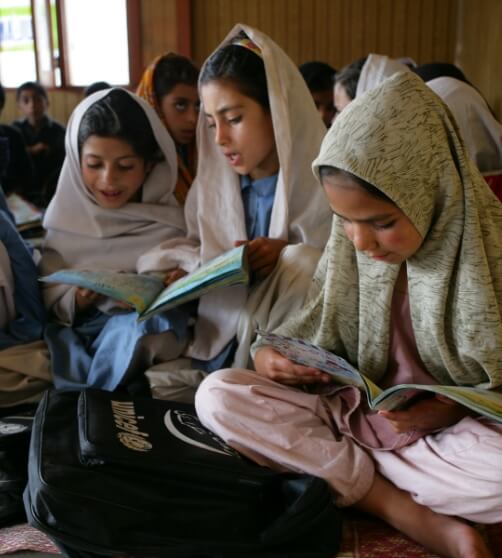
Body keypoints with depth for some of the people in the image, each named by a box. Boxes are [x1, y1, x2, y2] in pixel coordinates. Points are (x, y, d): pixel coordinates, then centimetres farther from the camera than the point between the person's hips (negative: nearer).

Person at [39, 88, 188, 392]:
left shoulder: (169, 222, -2)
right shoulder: (67, 218, 3)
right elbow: (52, 302, 3)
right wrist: (77, 300, -18)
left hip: (148, 330, 0)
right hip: (78, 333, 0)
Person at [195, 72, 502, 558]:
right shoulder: (349, 247, -2)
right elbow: (316, 329, 6)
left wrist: (452, 407, -23)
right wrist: (270, 354, -14)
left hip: (455, 426, -4)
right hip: (355, 407, 4)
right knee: (218, 394, -18)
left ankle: (334, 469, -14)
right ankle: (415, 518, -20)